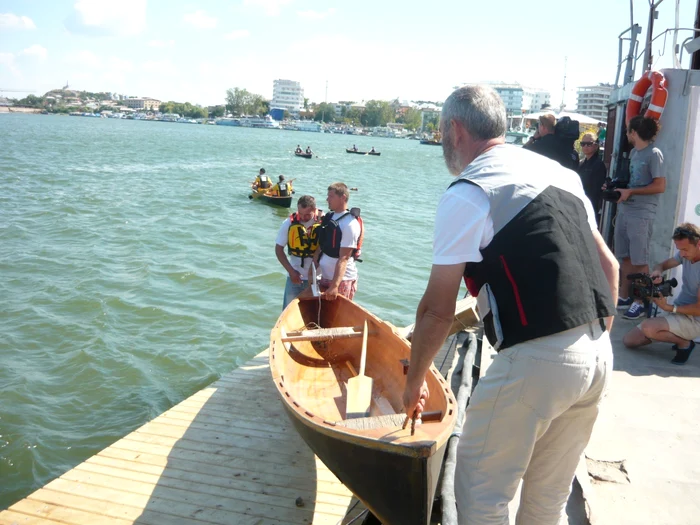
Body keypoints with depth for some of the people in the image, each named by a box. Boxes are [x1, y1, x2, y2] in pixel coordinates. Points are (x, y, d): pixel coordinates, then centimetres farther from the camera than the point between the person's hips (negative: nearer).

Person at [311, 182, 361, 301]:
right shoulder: (328, 217, 8)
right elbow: (321, 247, 11)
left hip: (342, 280, -8)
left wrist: (335, 286, -26)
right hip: (325, 277, 8)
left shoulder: (350, 224, -17)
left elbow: (344, 258, -22)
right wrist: (312, 269, 2)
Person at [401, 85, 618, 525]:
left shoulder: (467, 195, -8)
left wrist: (415, 381, 7)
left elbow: (438, 310, -6)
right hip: (598, 356, 8)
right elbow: (609, 266, 16)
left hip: (535, 361, -8)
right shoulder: (561, 172, 14)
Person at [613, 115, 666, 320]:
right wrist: (616, 188, 6)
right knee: (626, 257, 11)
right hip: (624, 211, 8)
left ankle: (641, 302, 6)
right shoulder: (633, 152, 16)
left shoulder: (654, 154, -9)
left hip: (641, 214, -8)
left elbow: (660, 186, -13)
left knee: (640, 261, -2)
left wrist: (629, 192, -14)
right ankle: (624, 297, 20)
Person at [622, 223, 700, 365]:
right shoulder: (686, 254, -2)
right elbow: (663, 265, 12)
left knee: (647, 327, -34)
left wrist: (669, 307, -19)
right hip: (677, 313, 8)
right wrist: (657, 272, -12)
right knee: (629, 340, 1)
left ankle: (685, 343, -8)